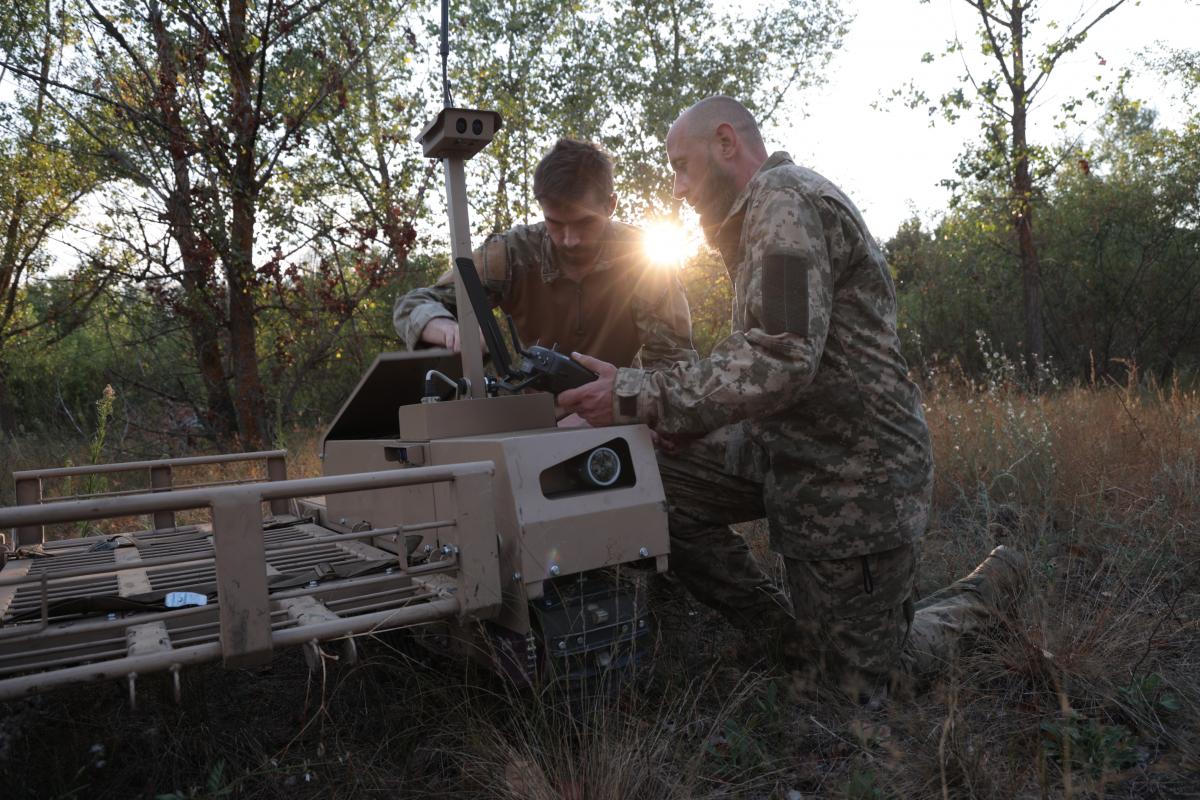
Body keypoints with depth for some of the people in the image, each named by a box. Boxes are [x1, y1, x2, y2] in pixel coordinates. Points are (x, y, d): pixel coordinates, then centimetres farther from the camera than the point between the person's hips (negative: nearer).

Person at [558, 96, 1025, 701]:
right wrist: (687, 421, 3)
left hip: (854, 473, -9)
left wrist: (639, 397, -28)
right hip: (784, 449, 9)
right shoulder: (761, 215, 16)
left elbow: (781, 360, -29)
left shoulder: (785, 198, -17)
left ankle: (987, 587, 27)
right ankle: (791, 635, 6)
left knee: (861, 684, 2)